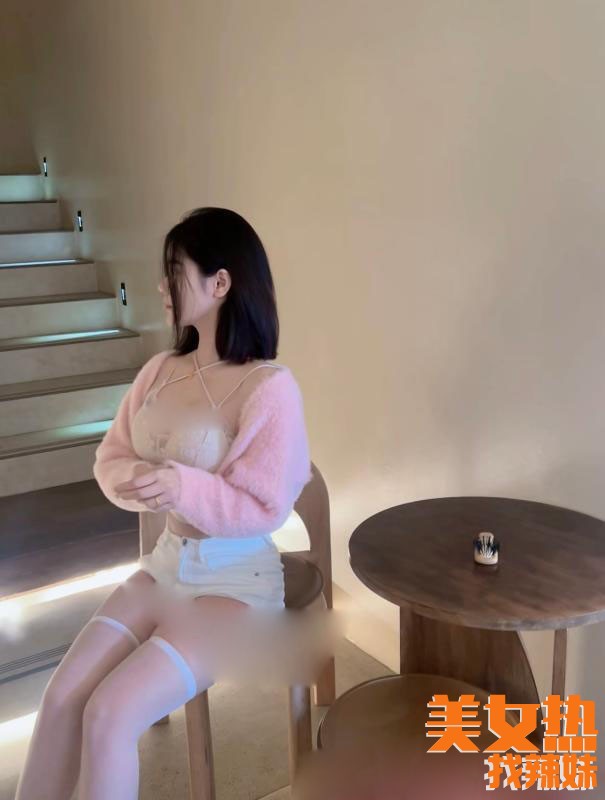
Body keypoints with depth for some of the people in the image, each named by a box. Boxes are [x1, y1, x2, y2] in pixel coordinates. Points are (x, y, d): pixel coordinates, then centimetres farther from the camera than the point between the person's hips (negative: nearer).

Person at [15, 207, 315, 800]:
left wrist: (183, 487, -32)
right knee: (61, 694, -6)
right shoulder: (161, 370, 2)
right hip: (165, 562, 6)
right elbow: (110, 455, 6)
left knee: (109, 715, -16)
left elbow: (264, 509, -18)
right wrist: (133, 480, -17)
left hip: (235, 580, -6)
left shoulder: (270, 388, -19)